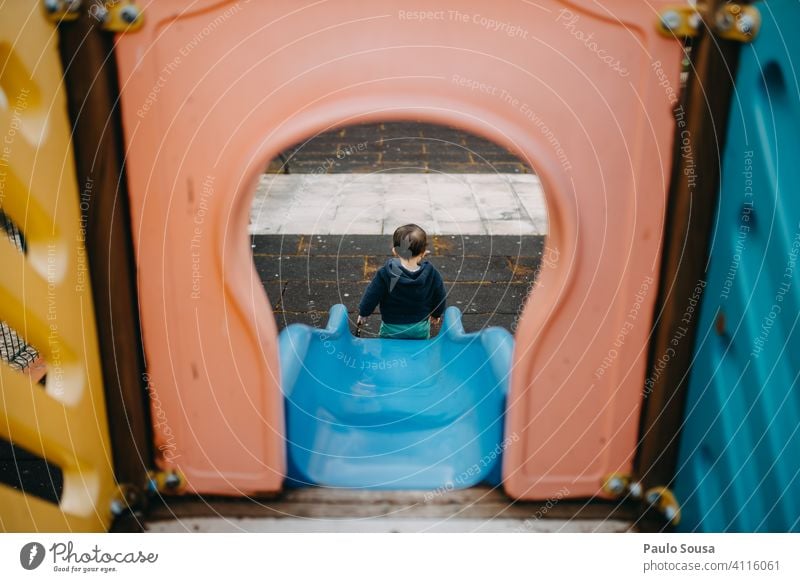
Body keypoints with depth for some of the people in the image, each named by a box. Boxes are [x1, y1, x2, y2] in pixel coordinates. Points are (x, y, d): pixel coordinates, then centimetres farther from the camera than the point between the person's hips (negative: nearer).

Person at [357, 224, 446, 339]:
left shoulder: (384, 274, -25)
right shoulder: (431, 274, -18)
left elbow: (371, 297, -15)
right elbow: (440, 297, -3)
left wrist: (363, 313, 5)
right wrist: (436, 314, 18)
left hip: (391, 329, -2)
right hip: (421, 329, 2)